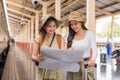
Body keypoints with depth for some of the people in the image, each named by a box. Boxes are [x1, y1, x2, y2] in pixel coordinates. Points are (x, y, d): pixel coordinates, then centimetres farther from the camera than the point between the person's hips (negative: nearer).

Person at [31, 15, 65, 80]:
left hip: (56, 72, 0)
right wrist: (37, 58, -21)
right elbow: (33, 56, 0)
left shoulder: (60, 39, -3)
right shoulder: (38, 39, -3)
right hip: (42, 72, 0)